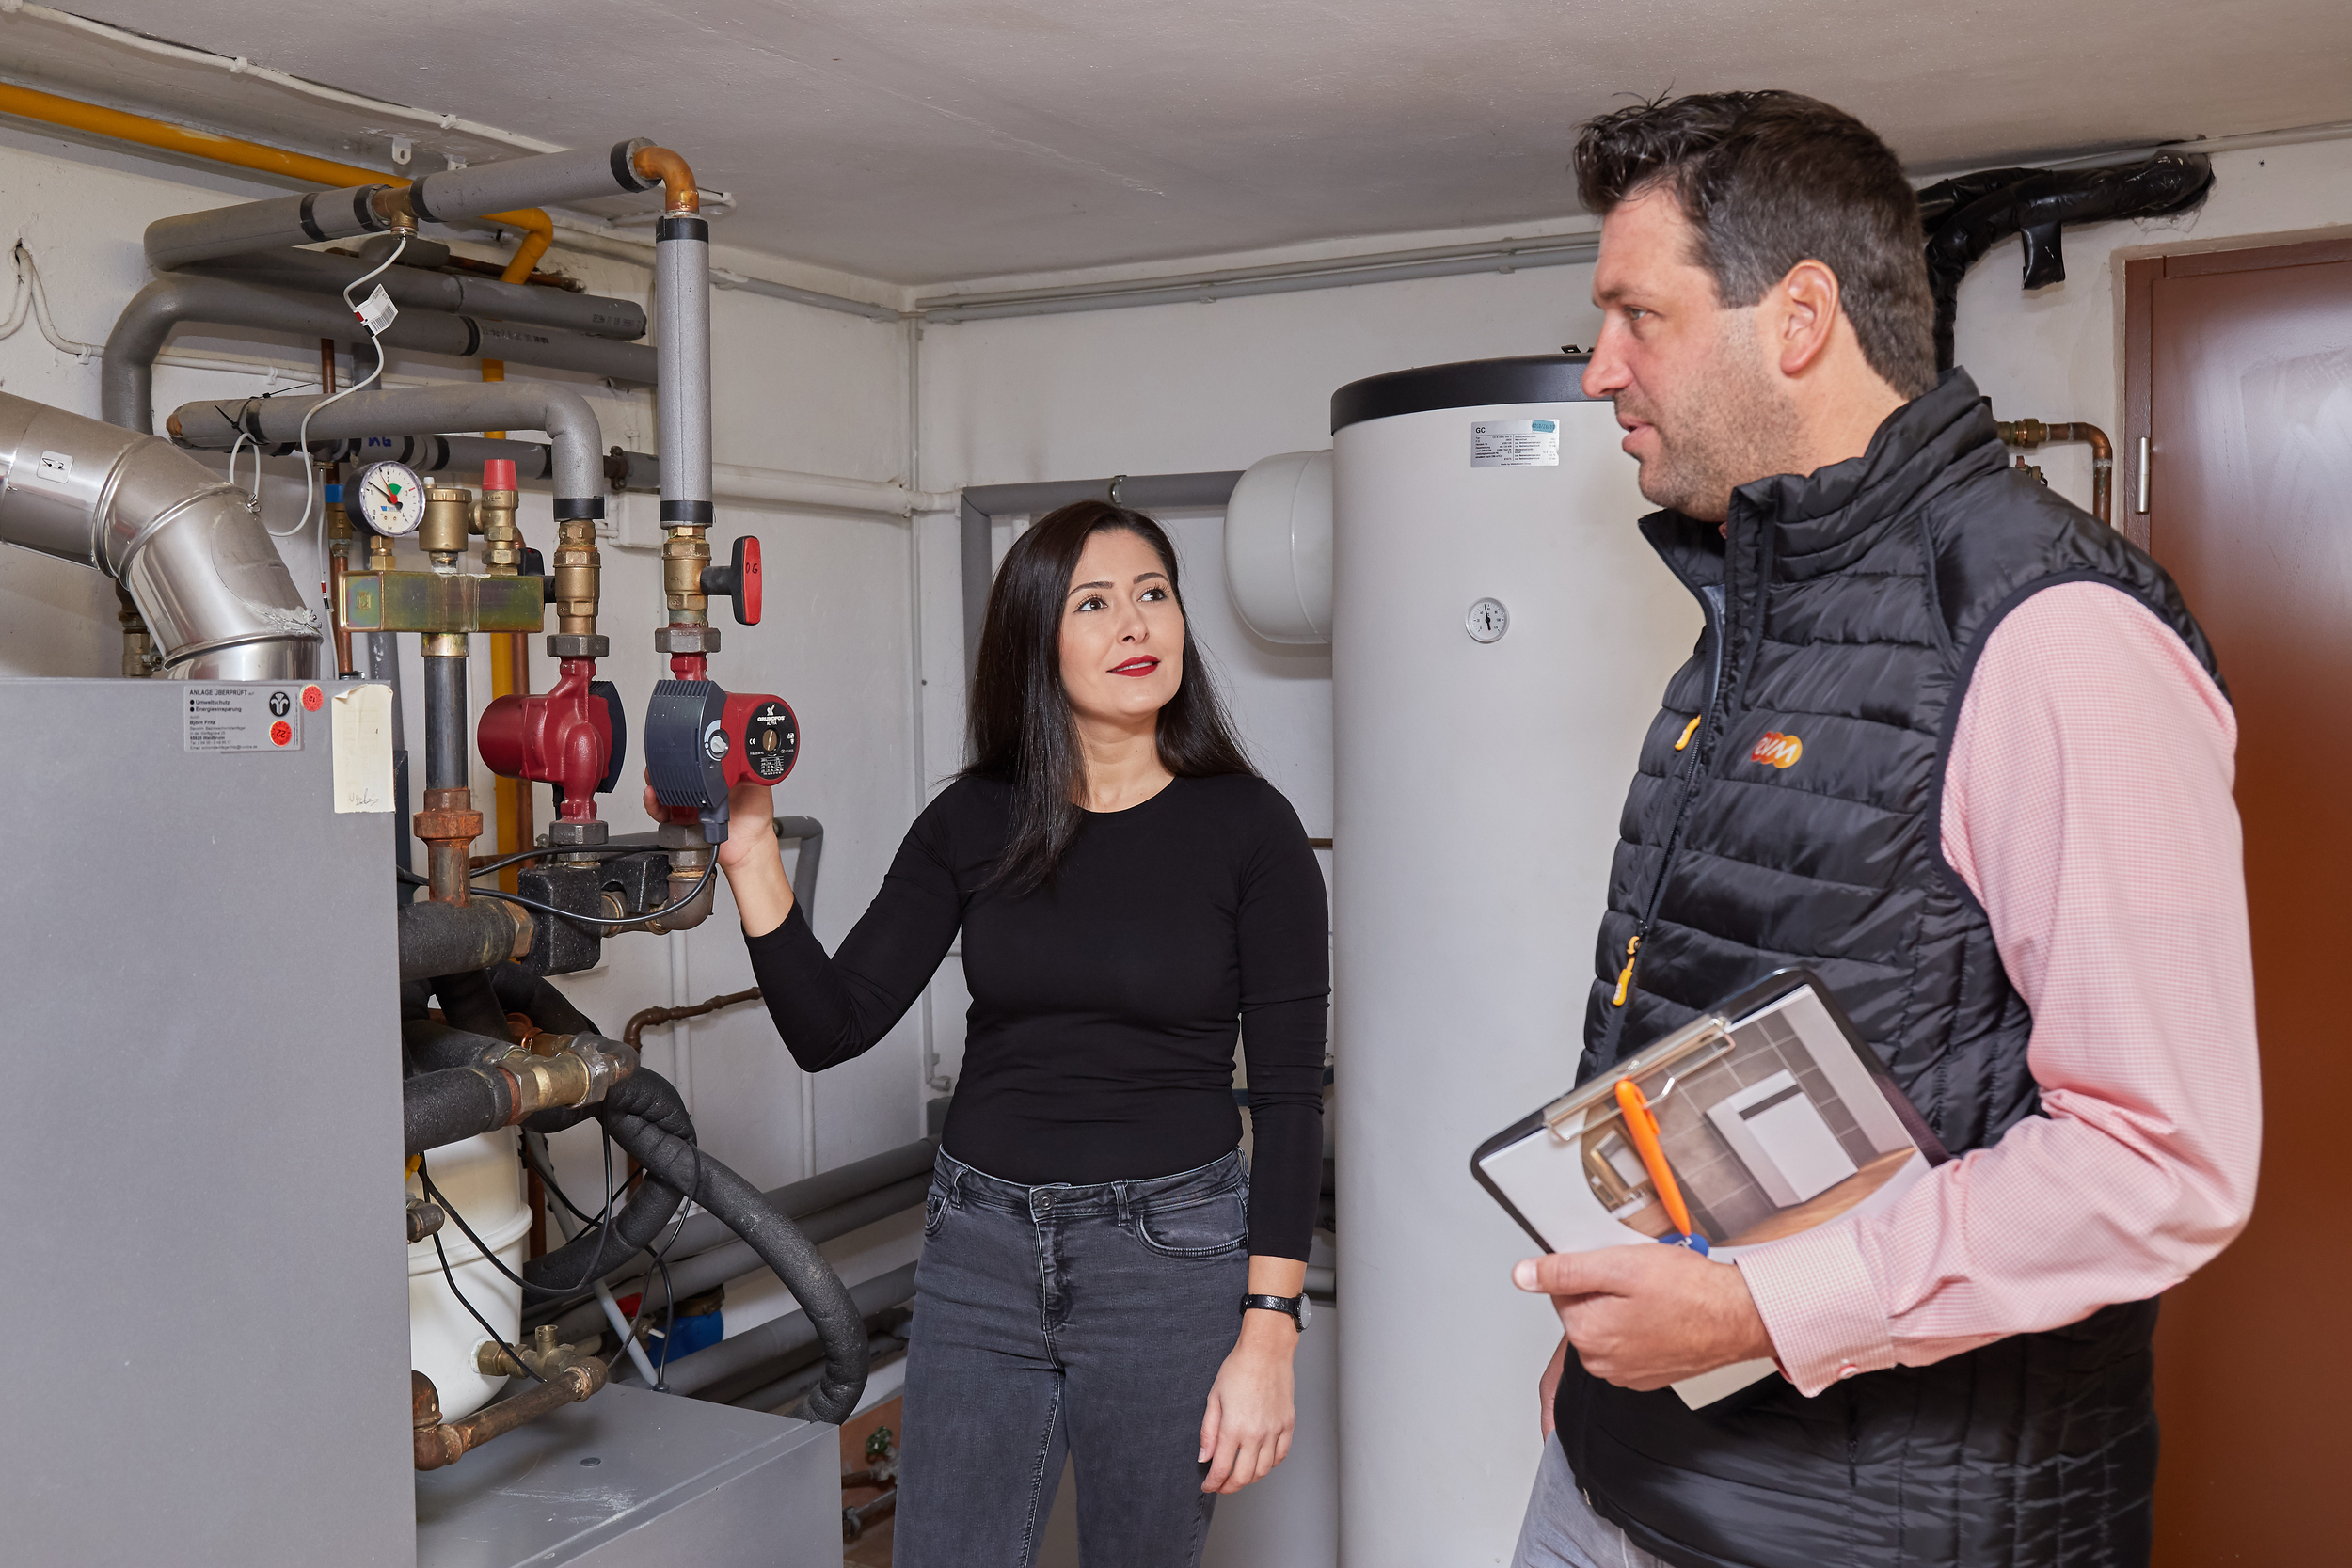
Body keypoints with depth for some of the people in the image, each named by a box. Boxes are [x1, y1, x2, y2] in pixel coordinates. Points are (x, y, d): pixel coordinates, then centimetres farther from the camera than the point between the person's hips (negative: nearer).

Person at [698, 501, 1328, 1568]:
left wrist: (1268, 1335, -11)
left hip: (1170, 1254, -2)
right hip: (981, 1248, 3)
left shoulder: (1247, 828, -7)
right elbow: (829, 1028, -1)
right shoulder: (973, 821, 2)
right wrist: (749, 855, -13)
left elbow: (1288, 1095, -7)